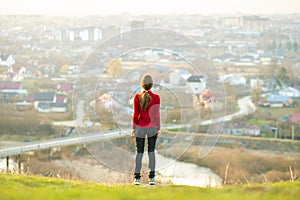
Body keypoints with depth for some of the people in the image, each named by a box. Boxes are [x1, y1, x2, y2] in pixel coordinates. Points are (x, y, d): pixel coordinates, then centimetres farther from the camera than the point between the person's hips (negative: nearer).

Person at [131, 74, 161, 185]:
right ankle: (152, 178, 2)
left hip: (140, 127, 0)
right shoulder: (156, 97, -9)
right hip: (152, 127, 0)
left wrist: (133, 128, 3)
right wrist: (158, 128, 1)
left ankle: (137, 178, 4)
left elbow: (135, 115, -6)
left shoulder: (137, 97, -8)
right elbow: (156, 114, -8)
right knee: (151, 151, 10)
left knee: (139, 152, 9)